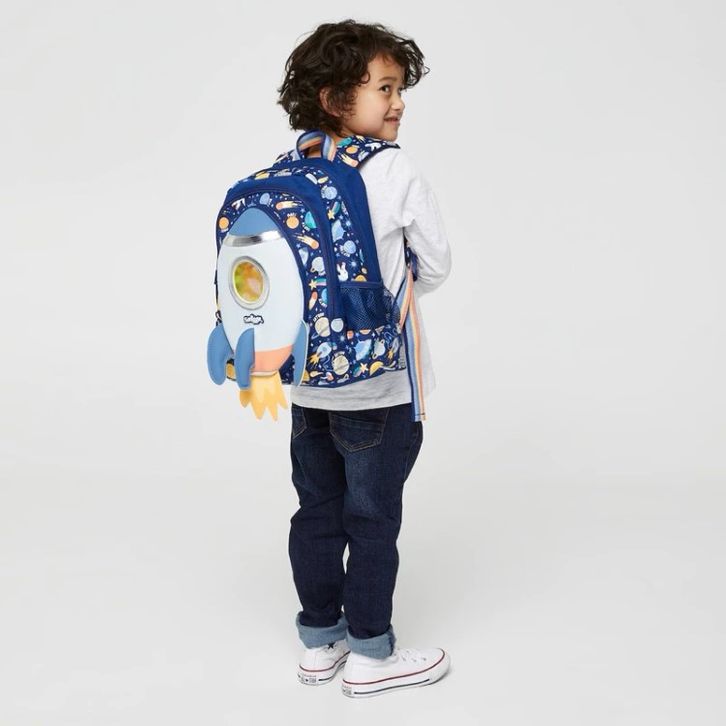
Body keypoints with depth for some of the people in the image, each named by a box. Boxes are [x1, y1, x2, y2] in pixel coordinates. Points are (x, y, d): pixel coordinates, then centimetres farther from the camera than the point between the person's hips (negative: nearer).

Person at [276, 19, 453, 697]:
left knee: (316, 512, 15)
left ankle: (319, 640, 30)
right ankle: (370, 655, 20)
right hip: (381, 385, -5)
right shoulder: (399, 173, -14)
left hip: (307, 381, 6)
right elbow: (436, 266, -4)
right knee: (372, 518, 7)